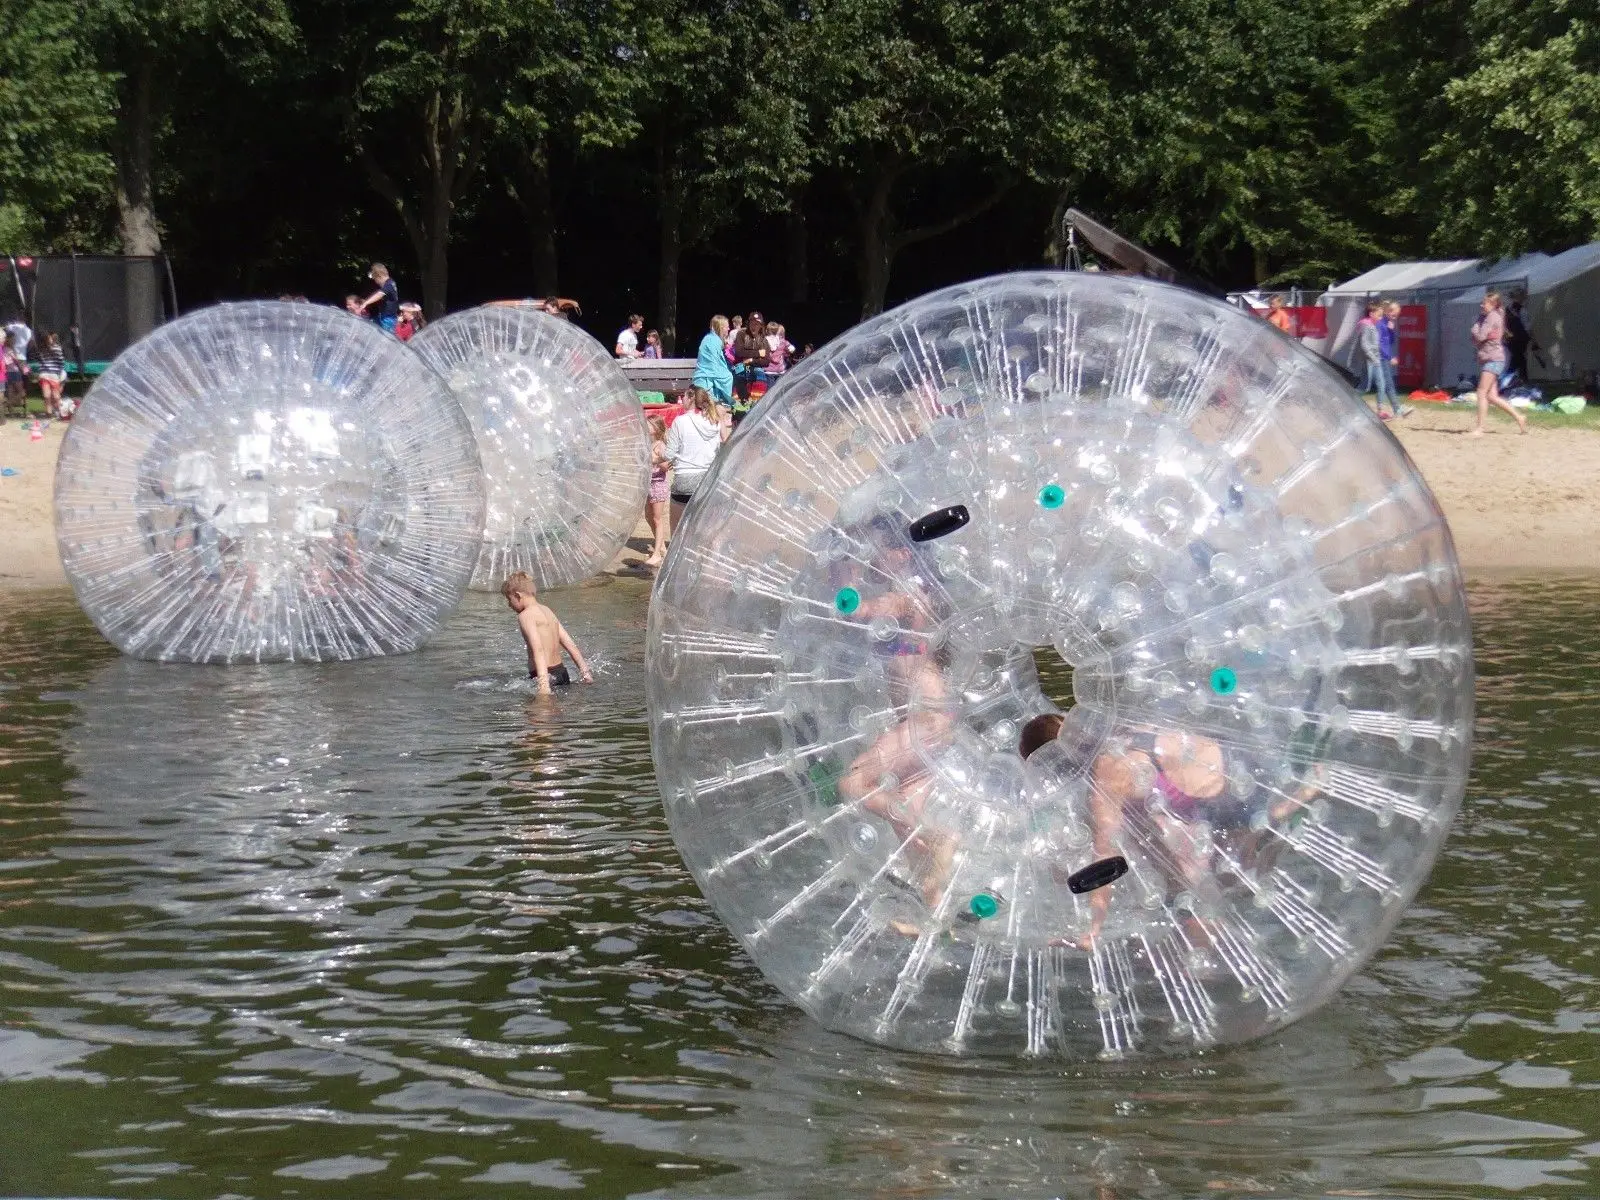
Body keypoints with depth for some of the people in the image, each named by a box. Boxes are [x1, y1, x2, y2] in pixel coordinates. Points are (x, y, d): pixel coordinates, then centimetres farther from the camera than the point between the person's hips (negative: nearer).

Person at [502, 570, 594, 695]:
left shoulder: (525, 615, -6)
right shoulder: (548, 612, 19)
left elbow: (538, 649, -19)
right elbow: (571, 646, 18)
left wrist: (544, 684, -28)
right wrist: (586, 674, 19)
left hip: (548, 675, -8)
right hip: (562, 673, 8)